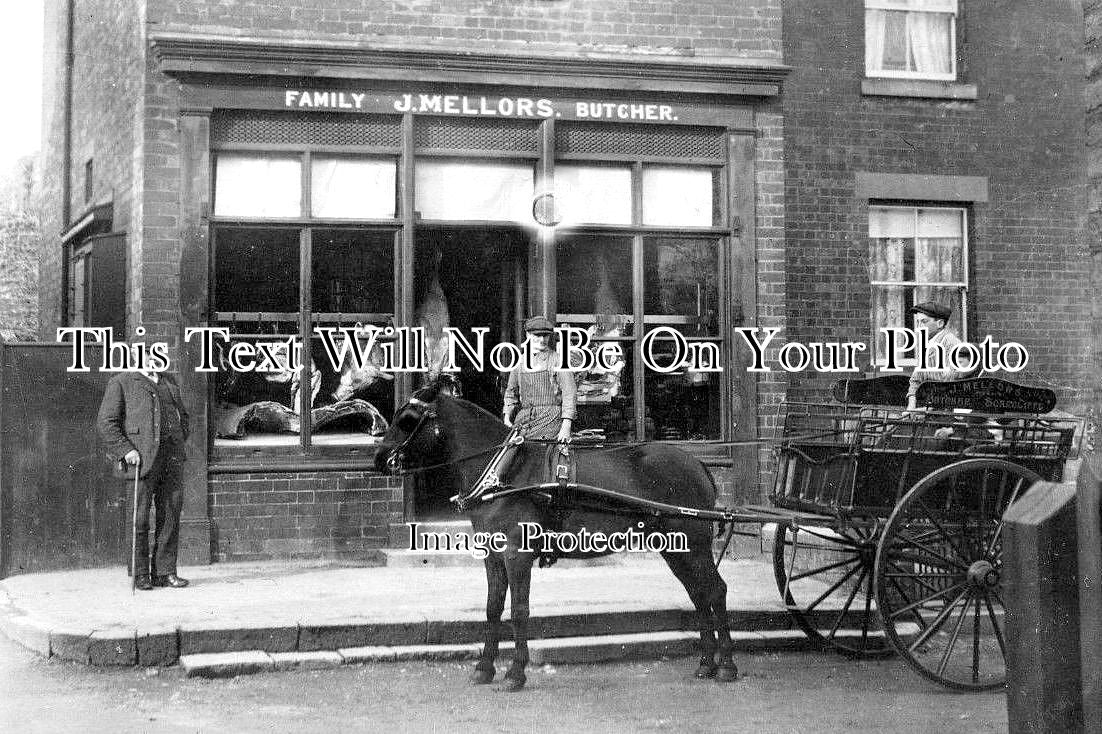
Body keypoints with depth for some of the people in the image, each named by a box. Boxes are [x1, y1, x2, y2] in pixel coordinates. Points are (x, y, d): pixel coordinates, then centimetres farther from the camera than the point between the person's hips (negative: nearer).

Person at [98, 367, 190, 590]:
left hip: (172, 458, 5)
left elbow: (182, 415, 33)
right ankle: (140, 574, 4)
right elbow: (106, 423, -2)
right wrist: (126, 450, -12)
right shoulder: (121, 382, 4)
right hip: (142, 458, -5)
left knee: (170, 515, 3)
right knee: (140, 517, -4)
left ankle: (165, 572, 8)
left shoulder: (169, 383, 22)